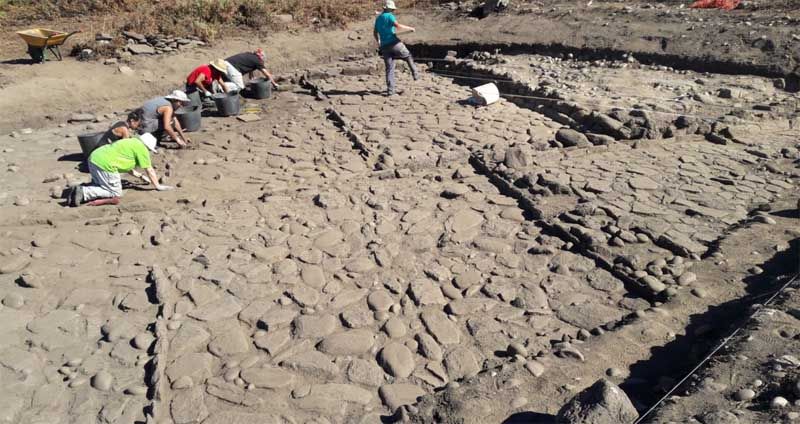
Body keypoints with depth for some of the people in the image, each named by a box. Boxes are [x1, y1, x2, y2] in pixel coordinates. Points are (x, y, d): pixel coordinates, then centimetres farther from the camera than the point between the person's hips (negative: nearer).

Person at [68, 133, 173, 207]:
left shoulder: (131, 143, 24)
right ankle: (83, 192, -13)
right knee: (115, 195, 0)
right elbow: (150, 170, 2)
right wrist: (158, 186, 11)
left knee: (102, 185, 29)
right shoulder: (141, 148, -2)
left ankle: (81, 189, 7)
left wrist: (141, 177, 36)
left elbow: (128, 167, 33)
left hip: (93, 159, 10)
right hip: (105, 164, -10)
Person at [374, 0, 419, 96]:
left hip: (384, 46, 6)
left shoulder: (378, 18, 19)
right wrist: (410, 28, -9)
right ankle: (415, 74, 14)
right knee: (408, 57, 19)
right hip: (394, 43, -6)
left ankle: (390, 90, -1)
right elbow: (398, 26, -21)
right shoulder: (389, 16, -4)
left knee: (389, 68, 6)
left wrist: (379, 43, 43)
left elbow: (375, 33, 28)